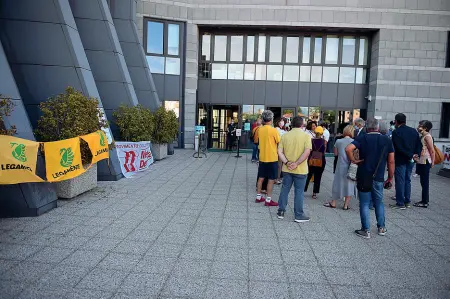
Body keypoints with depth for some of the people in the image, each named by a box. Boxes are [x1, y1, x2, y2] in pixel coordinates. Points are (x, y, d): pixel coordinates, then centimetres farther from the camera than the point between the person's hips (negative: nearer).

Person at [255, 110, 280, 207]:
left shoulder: (260, 129, 2)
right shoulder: (273, 130, -14)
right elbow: (279, 143, -7)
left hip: (262, 158, 6)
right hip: (272, 158, -6)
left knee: (261, 178, 14)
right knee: (271, 180, 2)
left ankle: (258, 197, 23)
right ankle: (268, 200, 6)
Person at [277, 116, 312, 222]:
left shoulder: (285, 135, 1)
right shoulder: (306, 136, -8)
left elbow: (280, 152, -6)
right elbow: (307, 152, -20)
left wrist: (287, 162, -11)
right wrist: (296, 163, -18)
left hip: (287, 169, 3)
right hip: (300, 170, -3)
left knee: (284, 190, 14)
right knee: (299, 192, 6)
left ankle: (281, 212, 23)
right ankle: (298, 215, 15)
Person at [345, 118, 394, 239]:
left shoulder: (362, 138, -7)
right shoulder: (387, 140, 2)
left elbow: (348, 149, -25)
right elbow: (391, 161, 3)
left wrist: (353, 160, -10)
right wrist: (390, 178, 11)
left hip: (363, 177, -3)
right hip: (379, 178, 3)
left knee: (364, 204, 6)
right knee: (379, 202, 19)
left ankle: (366, 230, 10)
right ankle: (382, 228, 28)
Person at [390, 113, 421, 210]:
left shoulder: (396, 132, -14)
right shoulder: (414, 131, 7)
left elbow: (399, 148, -21)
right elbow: (419, 144, 6)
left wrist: (410, 155, -14)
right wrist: (416, 154, -2)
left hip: (400, 160, -6)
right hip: (410, 161, 7)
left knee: (400, 181, 0)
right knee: (407, 180, 16)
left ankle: (400, 203, 4)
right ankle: (407, 202, 24)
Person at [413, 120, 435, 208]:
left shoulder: (427, 136, -12)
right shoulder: (421, 136, 13)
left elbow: (432, 150, -14)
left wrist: (432, 162, -11)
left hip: (425, 162, -9)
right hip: (421, 161, 9)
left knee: (425, 182, -3)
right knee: (423, 182, 14)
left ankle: (425, 202, 4)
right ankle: (425, 200, 22)